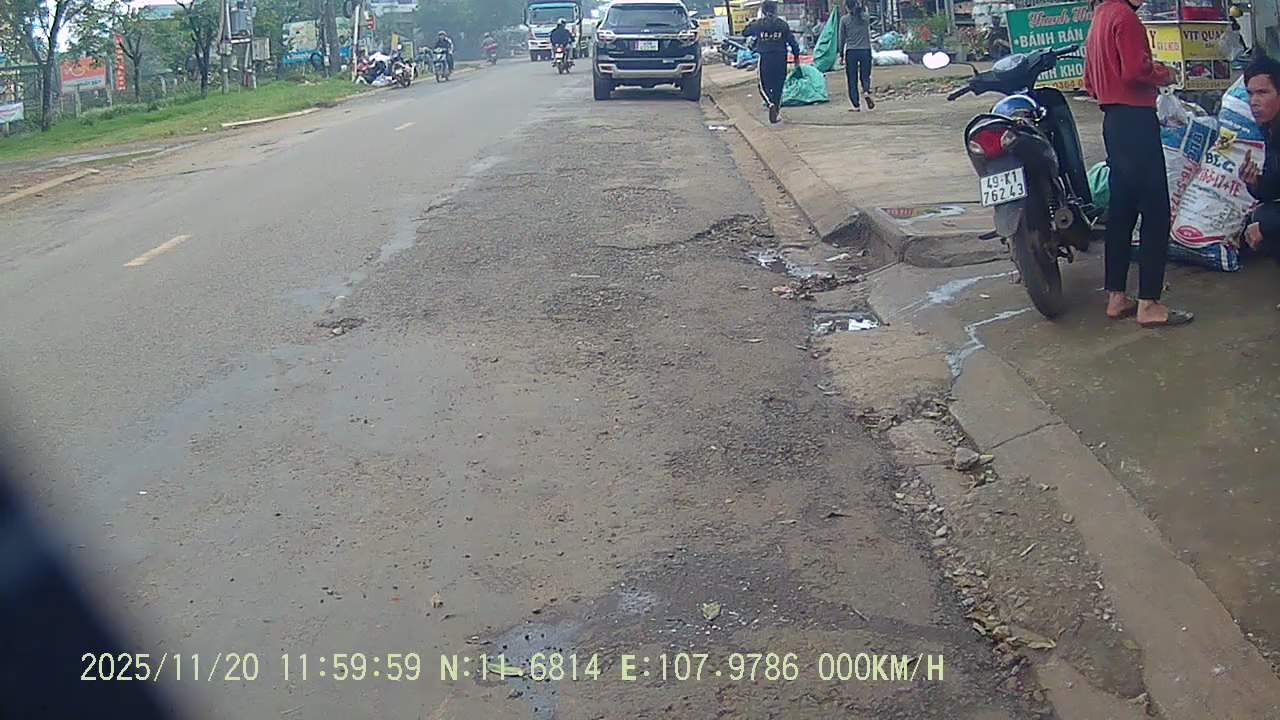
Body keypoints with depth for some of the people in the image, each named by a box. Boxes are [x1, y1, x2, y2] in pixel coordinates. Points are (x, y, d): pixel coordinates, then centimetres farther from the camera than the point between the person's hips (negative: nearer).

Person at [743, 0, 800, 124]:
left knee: (764, 86, 7)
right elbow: (792, 41, 4)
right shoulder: (783, 24, 1)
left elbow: (745, 33, 11)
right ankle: (777, 112, 16)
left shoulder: (758, 24, -3)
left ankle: (771, 103, -20)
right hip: (780, 59, 2)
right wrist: (796, 55, 16)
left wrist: (753, 21, 24)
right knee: (778, 86, 13)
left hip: (765, 59, -2)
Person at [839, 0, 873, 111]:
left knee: (852, 79, 5)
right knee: (865, 76, 12)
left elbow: (842, 38, 0)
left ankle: (856, 105, 2)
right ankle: (867, 91, -20)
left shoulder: (844, 19, -3)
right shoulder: (865, 17, 2)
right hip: (865, 50, 2)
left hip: (851, 52, -2)